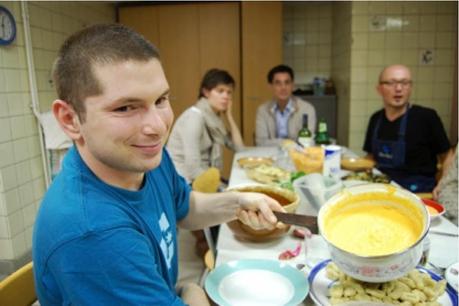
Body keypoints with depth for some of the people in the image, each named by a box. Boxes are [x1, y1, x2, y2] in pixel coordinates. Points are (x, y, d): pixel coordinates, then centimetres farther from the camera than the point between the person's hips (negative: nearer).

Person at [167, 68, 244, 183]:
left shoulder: (215, 116, 8)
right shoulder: (195, 116, -17)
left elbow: (239, 148, 6)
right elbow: (193, 167, -23)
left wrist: (229, 115, 2)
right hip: (186, 182, -7)